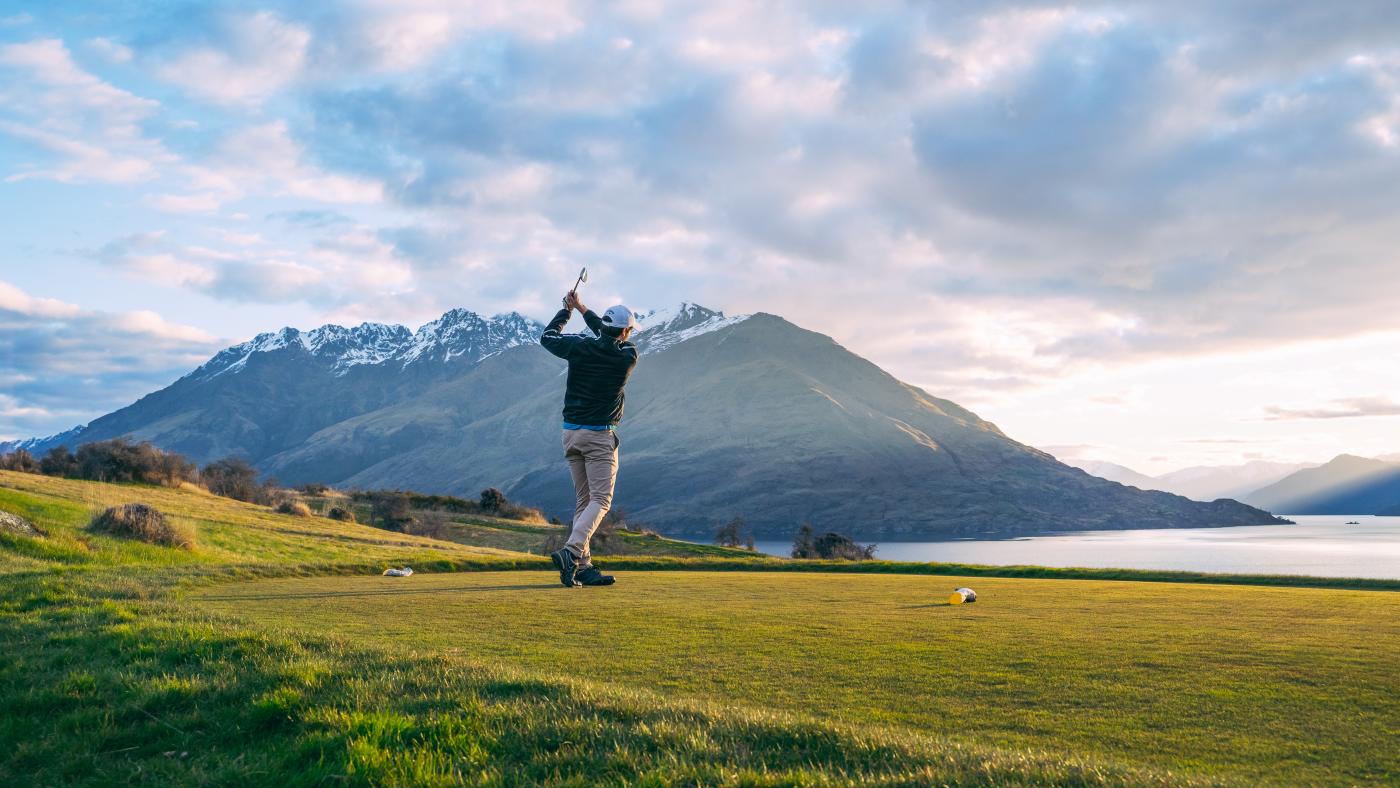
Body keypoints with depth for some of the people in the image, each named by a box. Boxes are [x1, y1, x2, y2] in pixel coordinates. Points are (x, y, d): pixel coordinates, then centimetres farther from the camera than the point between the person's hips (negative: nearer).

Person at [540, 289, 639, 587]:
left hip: (571, 433, 5)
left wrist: (567, 310, 28)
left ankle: (583, 567, 8)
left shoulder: (579, 347, -4)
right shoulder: (628, 357, -7)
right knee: (600, 500, -4)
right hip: (599, 435, -5)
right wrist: (582, 309, 22)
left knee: (583, 501, 11)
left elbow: (547, 337, 15)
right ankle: (571, 552, -24)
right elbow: (616, 341, 15)